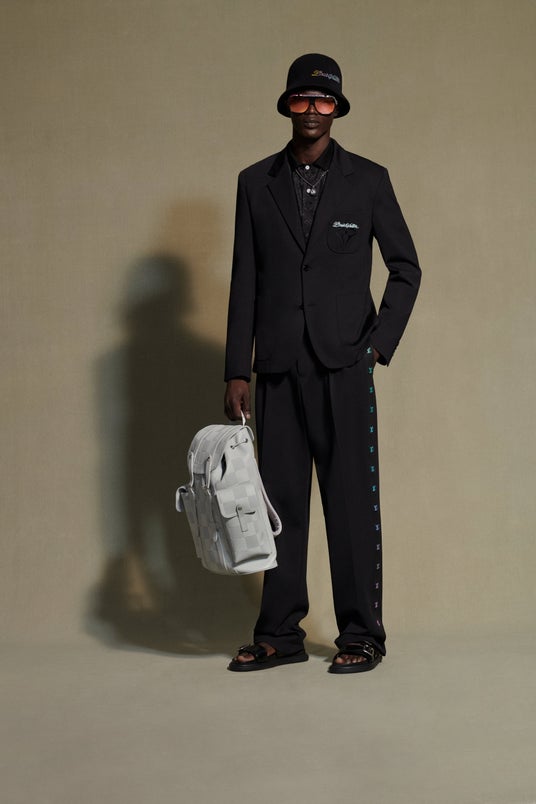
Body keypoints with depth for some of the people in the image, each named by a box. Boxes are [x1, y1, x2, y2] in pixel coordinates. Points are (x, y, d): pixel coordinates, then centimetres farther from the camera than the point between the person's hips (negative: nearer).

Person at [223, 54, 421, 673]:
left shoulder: (367, 180, 6)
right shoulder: (256, 183, 11)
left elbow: (406, 267, 9)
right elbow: (244, 283, 9)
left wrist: (381, 342, -2)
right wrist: (236, 371, 5)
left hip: (344, 366, -2)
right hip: (278, 368, 2)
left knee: (353, 502, -2)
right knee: (279, 501, 5)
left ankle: (361, 636, 6)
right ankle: (279, 635, 13)